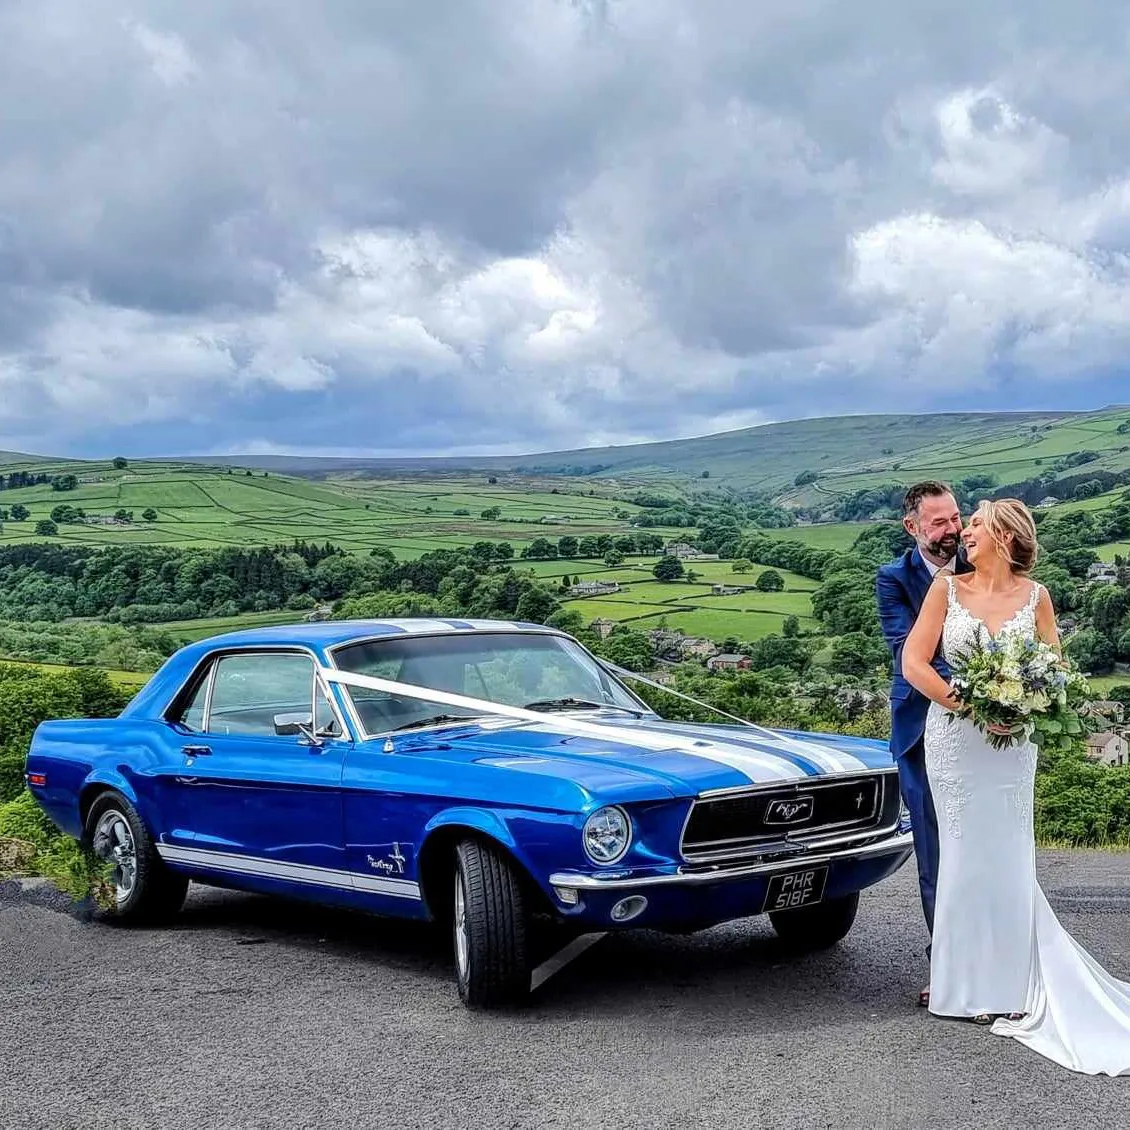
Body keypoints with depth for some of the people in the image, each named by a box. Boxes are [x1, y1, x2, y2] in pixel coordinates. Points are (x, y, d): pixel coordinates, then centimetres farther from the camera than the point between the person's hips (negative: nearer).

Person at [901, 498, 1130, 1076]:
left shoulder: (1035, 596, 4)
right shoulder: (947, 589, 1)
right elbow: (913, 663, -4)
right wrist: (969, 704, -14)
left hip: (1012, 741, 1)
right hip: (954, 739, 0)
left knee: (1006, 855, 2)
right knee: (966, 855, 4)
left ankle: (1006, 985, 14)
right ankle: (969, 980, 16)